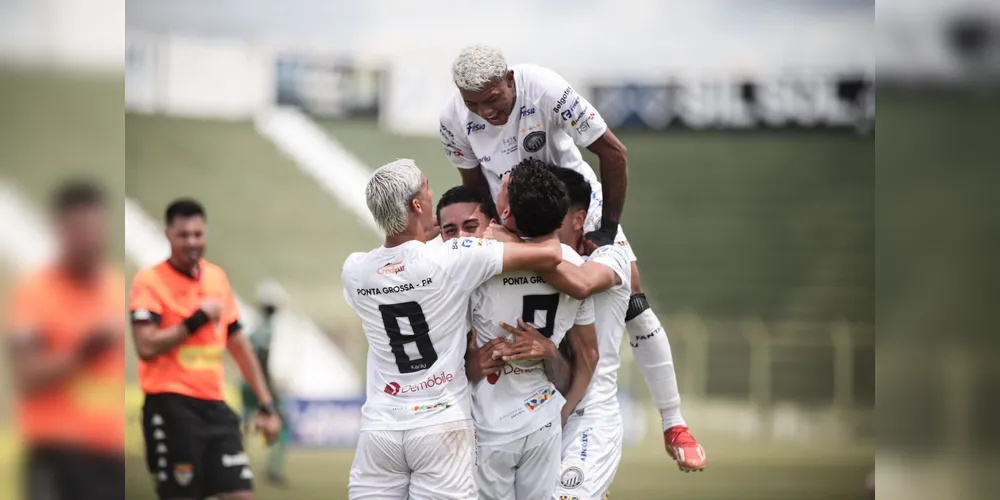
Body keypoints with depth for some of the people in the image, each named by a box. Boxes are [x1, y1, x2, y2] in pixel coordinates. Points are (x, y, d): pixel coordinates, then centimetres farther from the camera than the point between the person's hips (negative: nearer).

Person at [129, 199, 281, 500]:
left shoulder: (217, 277, 12)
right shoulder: (150, 280, -7)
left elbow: (238, 344, 19)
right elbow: (146, 347, -18)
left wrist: (266, 404, 16)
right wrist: (198, 319, -17)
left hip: (213, 404, 6)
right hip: (171, 406, -6)